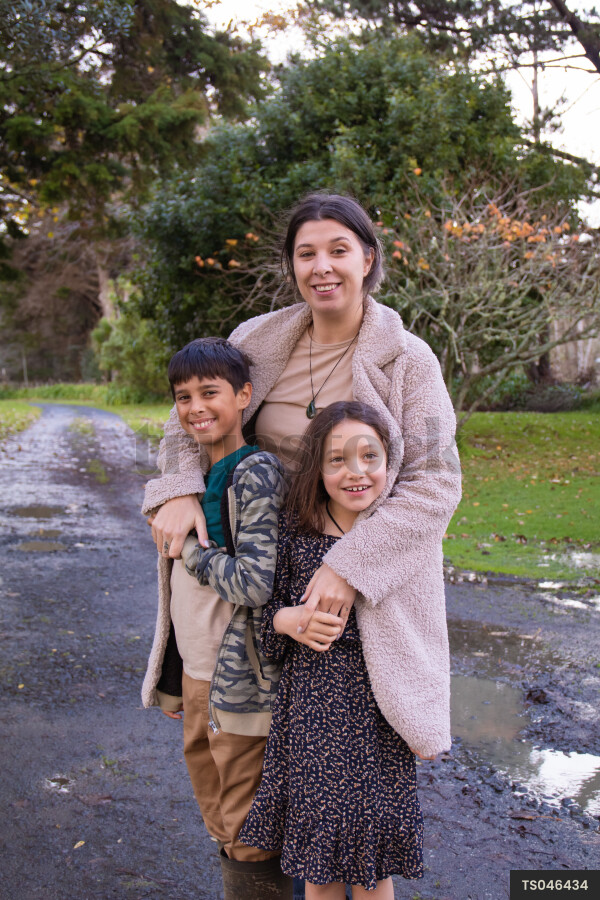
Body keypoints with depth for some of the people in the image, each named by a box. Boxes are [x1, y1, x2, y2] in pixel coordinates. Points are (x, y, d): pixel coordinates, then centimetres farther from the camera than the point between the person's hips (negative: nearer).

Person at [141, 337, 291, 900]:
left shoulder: (256, 474, -18)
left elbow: (255, 582, -26)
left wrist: (187, 547, -14)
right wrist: (177, 682, 19)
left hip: (240, 682, -8)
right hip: (194, 675, 8)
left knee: (249, 836, 7)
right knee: (219, 825, 22)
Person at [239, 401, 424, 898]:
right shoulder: (294, 530, -6)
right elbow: (264, 607, 4)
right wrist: (289, 621, -17)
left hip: (376, 714, 0)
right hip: (310, 710, 1)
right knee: (316, 859, 16)